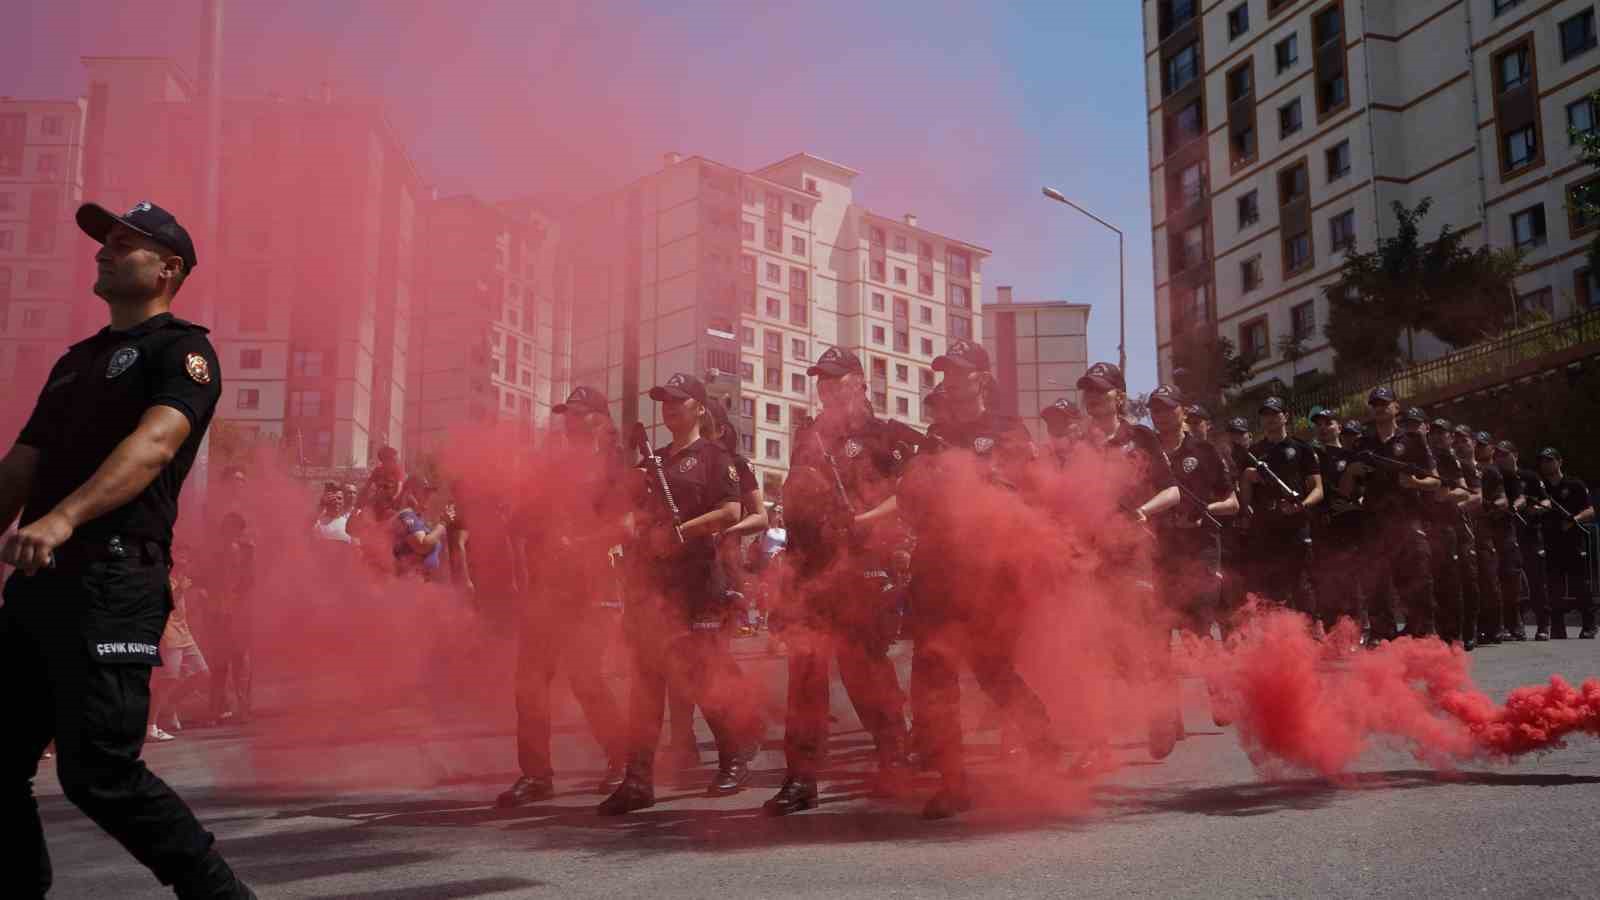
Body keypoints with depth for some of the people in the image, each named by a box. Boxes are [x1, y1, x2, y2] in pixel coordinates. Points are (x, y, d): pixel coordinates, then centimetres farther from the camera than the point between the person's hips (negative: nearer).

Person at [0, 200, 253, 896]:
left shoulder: (181, 349, 0)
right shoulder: (76, 361, 25)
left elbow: (156, 442, -18)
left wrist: (63, 518, -32)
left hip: (111, 580, -8)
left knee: (98, 774, -11)